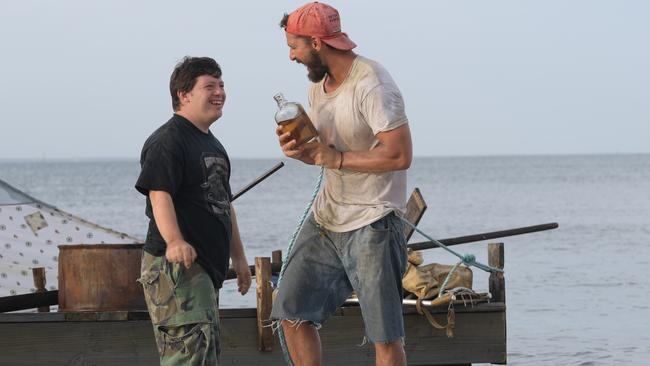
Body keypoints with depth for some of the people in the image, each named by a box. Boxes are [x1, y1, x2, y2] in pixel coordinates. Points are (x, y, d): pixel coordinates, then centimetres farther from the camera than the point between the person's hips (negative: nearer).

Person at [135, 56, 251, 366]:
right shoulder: (166, 142, -12)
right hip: (176, 263, -10)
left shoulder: (212, 144, 21)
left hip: (207, 264, 11)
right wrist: (174, 241, -41)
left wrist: (238, 256, 28)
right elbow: (159, 194, -25)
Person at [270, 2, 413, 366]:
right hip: (326, 218, 9)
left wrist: (337, 158, -20)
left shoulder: (371, 84, -18)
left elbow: (400, 155, -24)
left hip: (371, 223, -9)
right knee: (292, 313, 8)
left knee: (385, 335, -6)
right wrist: (298, 149, -3)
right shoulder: (318, 84, 10)